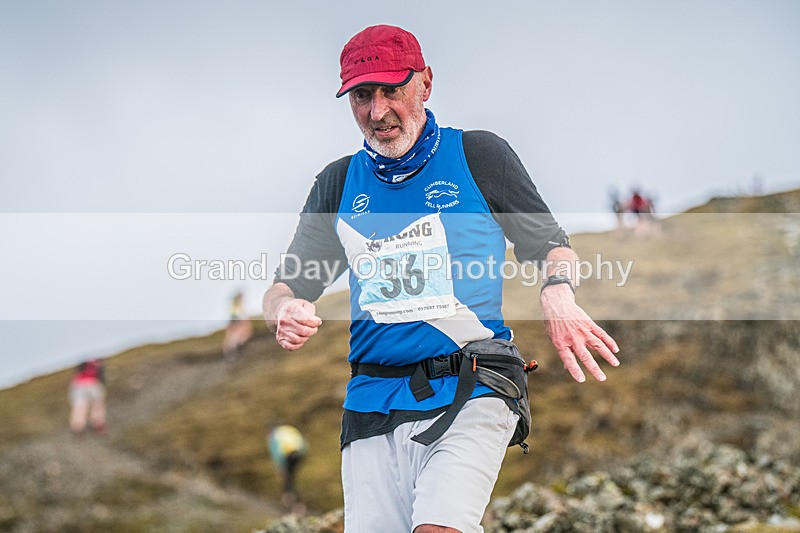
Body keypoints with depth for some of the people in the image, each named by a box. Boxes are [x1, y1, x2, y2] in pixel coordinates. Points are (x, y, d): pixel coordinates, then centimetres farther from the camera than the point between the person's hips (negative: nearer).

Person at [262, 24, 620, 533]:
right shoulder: (339, 184, 15)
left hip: (472, 394, -4)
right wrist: (286, 312, -8)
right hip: (373, 403, 4)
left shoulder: (479, 155, 6)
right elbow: (285, 289, 17)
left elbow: (553, 248, 10)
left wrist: (558, 294, -14)